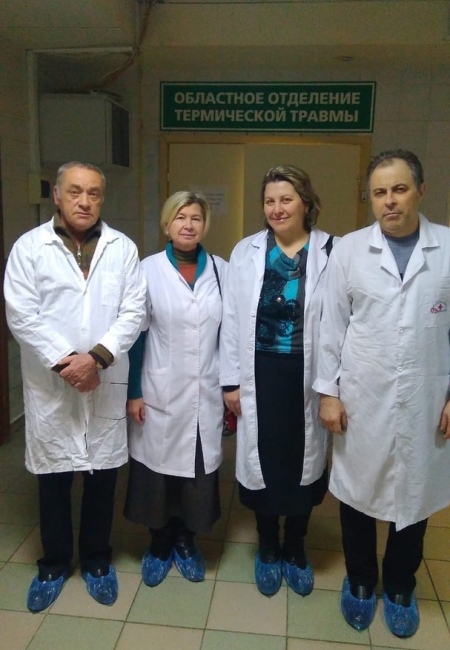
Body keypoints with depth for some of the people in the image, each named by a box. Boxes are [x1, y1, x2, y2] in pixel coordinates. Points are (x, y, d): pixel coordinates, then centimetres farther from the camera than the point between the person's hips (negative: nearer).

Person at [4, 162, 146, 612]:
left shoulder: (122, 247, 3)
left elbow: (133, 311, -3)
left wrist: (97, 356, -15)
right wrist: (63, 361, -15)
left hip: (106, 382, 1)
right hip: (49, 384, -1)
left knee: (102, 476, 12)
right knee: (53, 479, 12)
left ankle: (96, 560, 34)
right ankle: (53, 564, 34)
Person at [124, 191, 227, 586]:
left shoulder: (221, 270, 2)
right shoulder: (148, 270, -4)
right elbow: (135, 333, -3)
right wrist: (133, 391, -5)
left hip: (206, 393, 2)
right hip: (160, 393, -1)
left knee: (200, 467, 11)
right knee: (158, 467, 9)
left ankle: (186, 542, 34)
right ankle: (159, 545, 33)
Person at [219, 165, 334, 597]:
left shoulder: (331, 251, -5)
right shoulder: (246, 252, 1)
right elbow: (231, 319, 2)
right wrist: (230, 381, 0)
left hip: (307, 376, -1)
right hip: (260, 375, 1)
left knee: (303, 461, 13)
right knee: (262, 461, 12)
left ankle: (295, 549, 37)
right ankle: (267, 549, 36)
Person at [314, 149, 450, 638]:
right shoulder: (348, 249, -2)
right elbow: (332, 325, -1)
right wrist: (328, 391, -3)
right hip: (361, 400, 0)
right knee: (357, 493, 14)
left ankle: (399, 587, 40)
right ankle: (360, 580, 40)